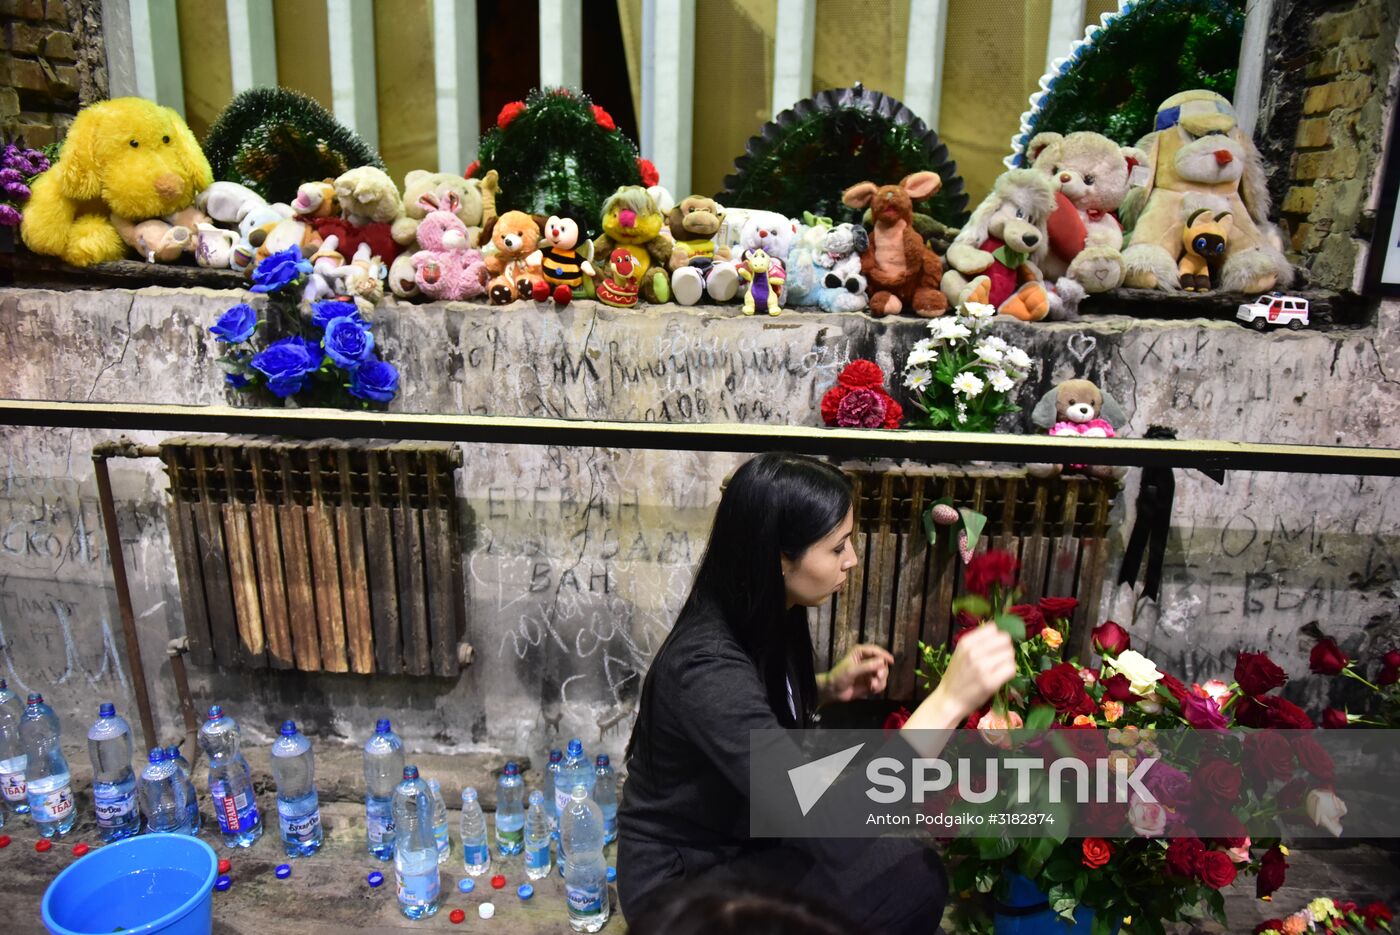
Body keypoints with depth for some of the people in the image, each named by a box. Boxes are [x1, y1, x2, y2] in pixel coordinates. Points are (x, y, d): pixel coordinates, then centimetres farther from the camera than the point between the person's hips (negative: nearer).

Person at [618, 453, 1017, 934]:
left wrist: (830, 686, -5)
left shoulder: (759, 618, -6)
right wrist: (949, 699, -43)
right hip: (680, 880, -8)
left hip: (738, 837, 8)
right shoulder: (708, 667, -33)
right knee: (910, 880, -19)